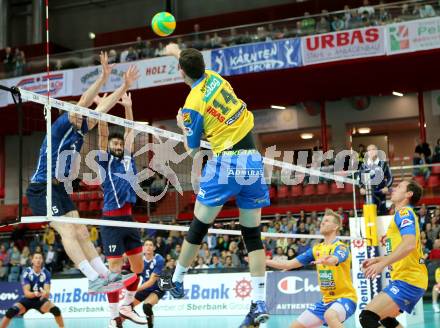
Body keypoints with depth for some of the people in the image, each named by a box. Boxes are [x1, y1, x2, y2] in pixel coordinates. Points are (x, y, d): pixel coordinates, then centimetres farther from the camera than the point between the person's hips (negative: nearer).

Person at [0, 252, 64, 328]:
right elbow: (26, 292, -20)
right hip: (28, 299, -1)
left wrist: (46, 293, -44)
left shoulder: (46, 273, -11)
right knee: (11, 311, -27)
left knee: (56, 309, -25)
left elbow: (47, 290, -19)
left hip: (41, 299, 1)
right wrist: (35, 294, -42)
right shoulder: (27, 272, -15)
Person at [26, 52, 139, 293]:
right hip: (41, 189, -9)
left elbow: (103, 107, 10)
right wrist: (104, 77, -28)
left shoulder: (79, 130, 9)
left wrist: (125, 86, 8)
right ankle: (93, 279, -24)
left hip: (59, 188, 9)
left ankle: (104, 275, 2)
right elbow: (83, 102, -23)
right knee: (67, 231, -17)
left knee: (81, 232, 4)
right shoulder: (61, 126, -11)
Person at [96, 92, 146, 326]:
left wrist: (128, 107, 15)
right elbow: (103, 135, -9)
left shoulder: (127, 159, 14)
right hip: (112, 220, -6)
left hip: (129, 218, 6)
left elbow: (130, 132, 16)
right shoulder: (105, 161, 2)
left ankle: (126, 306, 23)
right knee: (115, 269, -5)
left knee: (138, 266, 7)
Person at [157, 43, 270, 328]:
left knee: (199, 227, 10)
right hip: (254, 162, 6)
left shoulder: (193, 105, -8)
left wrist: (182, 125, 19)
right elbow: (197, 65, 35)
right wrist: (178, 51, 50)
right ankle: (259, 304, 3)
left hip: (225, 163, -6)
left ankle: (176, 282, 26)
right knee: (253, 234, 6)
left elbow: (192, 150, 2)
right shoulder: (214, 77, 8)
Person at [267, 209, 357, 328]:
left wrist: (326, 260, -61)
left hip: (345, 298, -7)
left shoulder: (341, 247, -12)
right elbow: (289, 264, 8)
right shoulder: (316, 249, 9)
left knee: (330, 316, -38)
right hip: (326, 300, 7)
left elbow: (334, 260, -37)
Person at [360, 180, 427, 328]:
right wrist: (377, 259, 25)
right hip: (409, 278, 11)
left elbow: (409, 244, -27)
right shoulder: (405, 213, 21)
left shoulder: (404, 212, -10)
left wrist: (382, 264, -29)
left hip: (407, 280, -11)